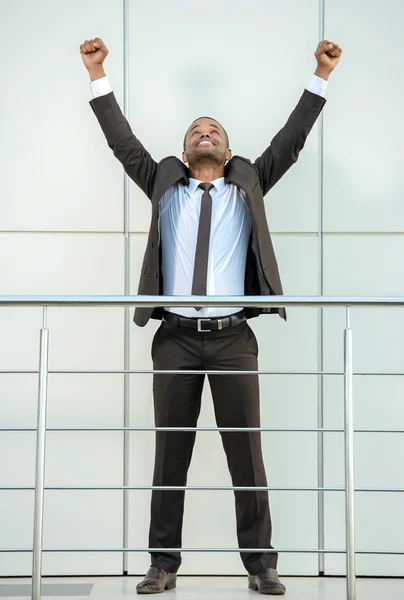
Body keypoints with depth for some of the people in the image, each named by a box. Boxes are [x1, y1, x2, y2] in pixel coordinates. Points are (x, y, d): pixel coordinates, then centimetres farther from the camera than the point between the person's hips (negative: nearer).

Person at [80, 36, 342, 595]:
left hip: (233, 337, 0)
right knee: (170, 454, 2)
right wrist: (98, 75, 7)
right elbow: (123, 142, 12)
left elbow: (290, 141, 10)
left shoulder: (249, 184, 16)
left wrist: (321, 77, 4)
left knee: (246, 452, 0)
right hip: (176, 337, 0)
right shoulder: (164, 184, 16)